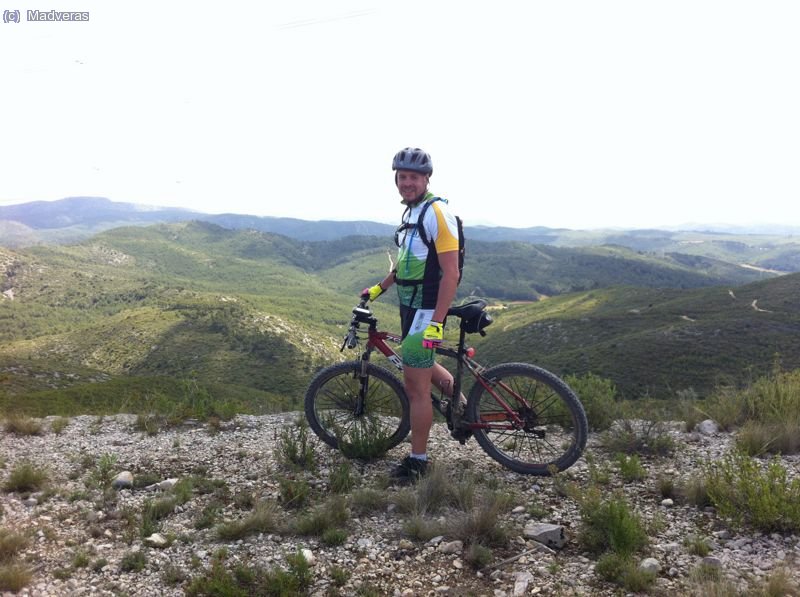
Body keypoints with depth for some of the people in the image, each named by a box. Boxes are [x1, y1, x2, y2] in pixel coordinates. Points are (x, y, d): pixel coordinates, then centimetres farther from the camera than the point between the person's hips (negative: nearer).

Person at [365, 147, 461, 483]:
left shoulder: (437, 214, -18)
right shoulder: (411, 212, 12)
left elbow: (450, 273, -23)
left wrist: (436, 323, -26)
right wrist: (379, 288, 24)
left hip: (427, 310, -10)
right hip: (411, 306, 10)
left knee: (415, 385, -2)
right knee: (420, 365, 26)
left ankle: (418, 461, 12)